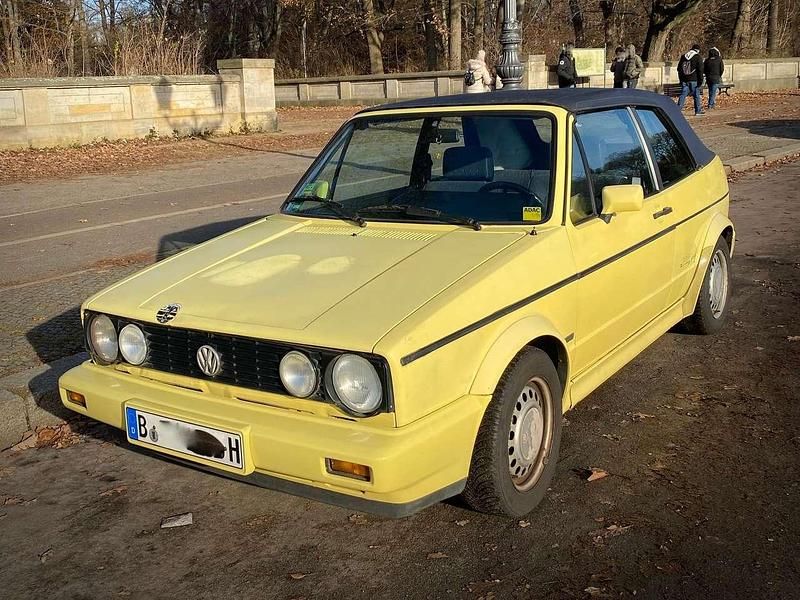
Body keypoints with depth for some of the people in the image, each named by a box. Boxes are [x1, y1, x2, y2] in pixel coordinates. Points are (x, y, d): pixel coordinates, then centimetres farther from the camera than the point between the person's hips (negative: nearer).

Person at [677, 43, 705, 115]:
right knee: (696, 95, 5)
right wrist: (700, 81, -4)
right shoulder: (698, 57, -5)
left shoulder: (683, 57, 11)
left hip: (684, 80, 4)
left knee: (683, 95, 3)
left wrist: (681, 79, 21)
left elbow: (679, 69, 16)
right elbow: (700, 70, -8)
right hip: (693, 80, -4)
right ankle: (698, 111, 10)